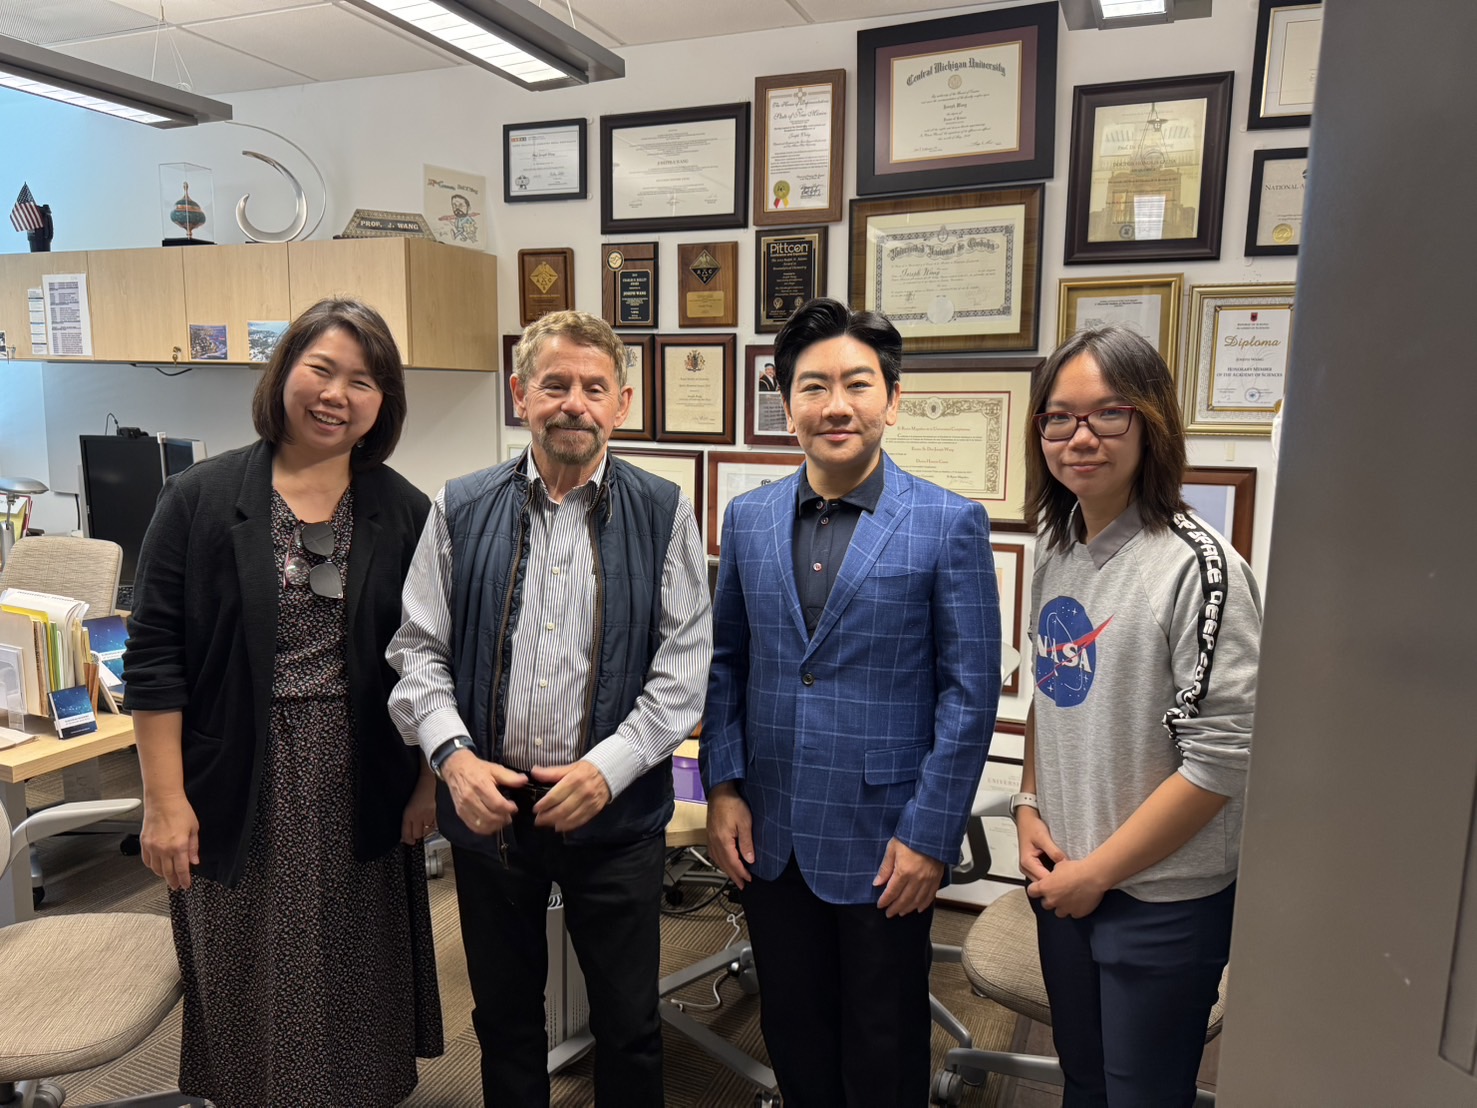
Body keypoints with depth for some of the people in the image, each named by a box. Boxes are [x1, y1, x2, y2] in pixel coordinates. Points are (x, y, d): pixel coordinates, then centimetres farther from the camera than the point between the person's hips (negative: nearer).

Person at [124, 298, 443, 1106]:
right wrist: (165, 799, -6)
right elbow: (155, 657, -4)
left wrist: (428, 782, 1)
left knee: (356, 974, 15)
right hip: (240, 790, -1)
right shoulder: (200, 499, -4)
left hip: (363, 788, 1)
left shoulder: (405, 514, 0)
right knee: (253, 978, 14)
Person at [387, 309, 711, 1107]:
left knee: (628, 1027, 13)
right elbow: (419, 649, 3)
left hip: (614, 811, -1)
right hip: (487, 804, 2)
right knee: (503, 1019, 20)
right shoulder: (460, 510, 1)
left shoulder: (662, 514, -4)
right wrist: (452, 755, -12)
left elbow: (684, 662, -6)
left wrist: (607, 769, -16)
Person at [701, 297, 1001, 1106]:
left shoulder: (950, 524, -10)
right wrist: (722, 787, 1)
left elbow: (970, 691, -10)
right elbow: (726, 661, 8)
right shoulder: (748, 518, 2)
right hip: (768, 835, 4)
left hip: (882, 839, -3)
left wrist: (929, 835, -11)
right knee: (792, 1032, 21)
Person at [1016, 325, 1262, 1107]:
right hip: (1062, 881, 6)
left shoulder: (1199, 568, -20)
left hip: (1162, 900, -6)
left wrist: (1098, 872, -14)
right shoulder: (1059, 551, 2)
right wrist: (1029, 806, 1)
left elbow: (1220, 760, -20)